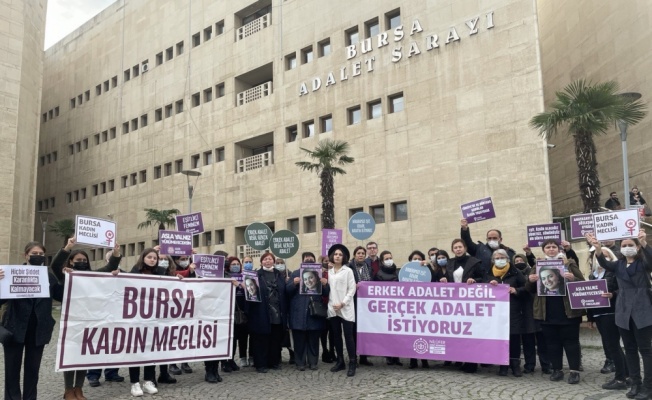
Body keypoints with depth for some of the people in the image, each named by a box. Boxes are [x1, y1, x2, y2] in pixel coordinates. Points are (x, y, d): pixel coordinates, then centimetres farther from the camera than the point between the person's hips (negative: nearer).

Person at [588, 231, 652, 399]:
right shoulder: (618, 265, 8)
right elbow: (604, 263, -12)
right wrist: (598, 248, -31)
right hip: (624, 312, 4)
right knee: (630, 349, 10)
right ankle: (635, 383, 20)